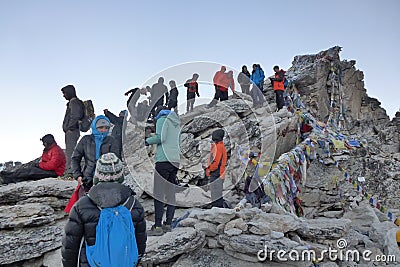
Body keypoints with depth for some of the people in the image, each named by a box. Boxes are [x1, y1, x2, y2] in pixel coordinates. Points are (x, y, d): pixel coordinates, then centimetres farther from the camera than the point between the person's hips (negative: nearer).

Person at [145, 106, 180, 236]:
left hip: (164, 160, -8)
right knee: (171, 193, 10)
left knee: (158, 194, -7)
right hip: (176, 160, 8)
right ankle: (168, 224, 13)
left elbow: (160, 137, -14)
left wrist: (147, 141, 1)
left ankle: (158, 226, -9)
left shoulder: (162, 120, 0)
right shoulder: (176, 123, 21)